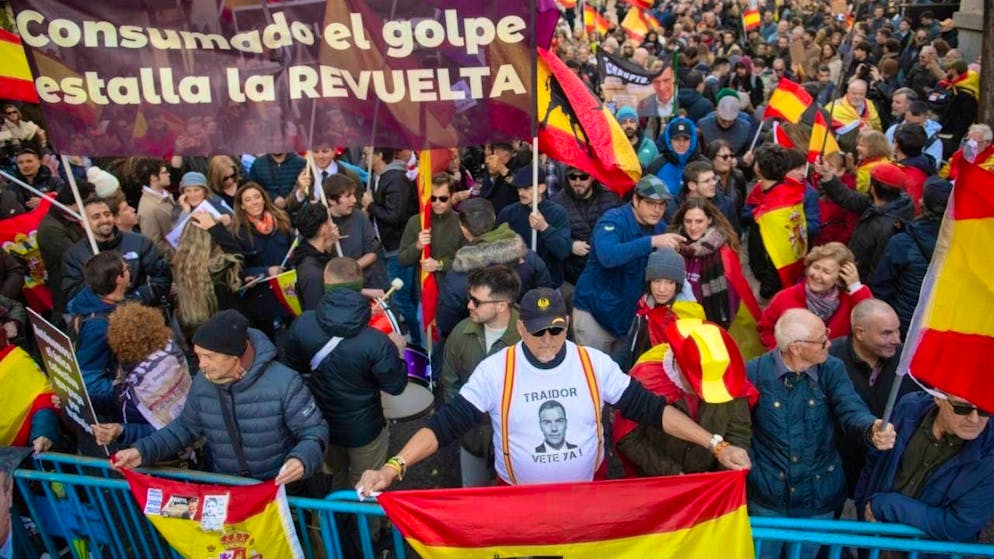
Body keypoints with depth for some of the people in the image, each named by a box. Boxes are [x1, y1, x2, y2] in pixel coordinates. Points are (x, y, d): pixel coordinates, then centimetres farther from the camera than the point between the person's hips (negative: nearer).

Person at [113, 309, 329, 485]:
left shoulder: (283, 382, -18)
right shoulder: (203, 381, -2)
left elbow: (315, 430, -10)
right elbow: (185, 426, 14)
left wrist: (302, 459, -30)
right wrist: (143, 450, 2)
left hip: (278, 487, -4)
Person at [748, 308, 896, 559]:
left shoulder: (832, 369, -9)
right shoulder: (755, 372, -16)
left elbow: (851, 410, -24)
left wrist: (873, 430, -45)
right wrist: (749, 466, -14)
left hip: (818, 495, 2)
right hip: (768, 495, -2)